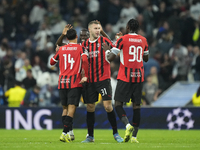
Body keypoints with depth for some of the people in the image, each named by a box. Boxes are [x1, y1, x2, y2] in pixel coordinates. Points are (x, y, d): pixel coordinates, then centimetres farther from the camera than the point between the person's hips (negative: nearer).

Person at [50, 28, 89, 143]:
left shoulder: (61, 49, 11)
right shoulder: (80, 48, 1)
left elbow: (52, 62, 22)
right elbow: (85, 60, -17)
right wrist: (86, 76, -12)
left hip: (62, 82, 4)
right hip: (75, 82, -4)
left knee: (65, 107, 14)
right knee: (71, 108, -8)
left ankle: (68, 133, 12)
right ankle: (65, 133, -21)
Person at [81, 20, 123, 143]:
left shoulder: (104, 41, 1)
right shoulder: (85, 44, 10)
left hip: (103, 79, -3)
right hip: (90, 80, 3)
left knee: (108, 105, -11)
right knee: (90, 107, 5)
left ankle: (115, 133, 1)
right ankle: (90, 136, 16)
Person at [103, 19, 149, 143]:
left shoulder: (123, 39, -4)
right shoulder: (143, 40, 9)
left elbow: (110, 58, -5)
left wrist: (107, 49, 13)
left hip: (125, 76, -4)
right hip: (139, 76, 4)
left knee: (118, 103, 2)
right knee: (137, 105, 5)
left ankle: (128, 125, -23)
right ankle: (134, 136, 3)